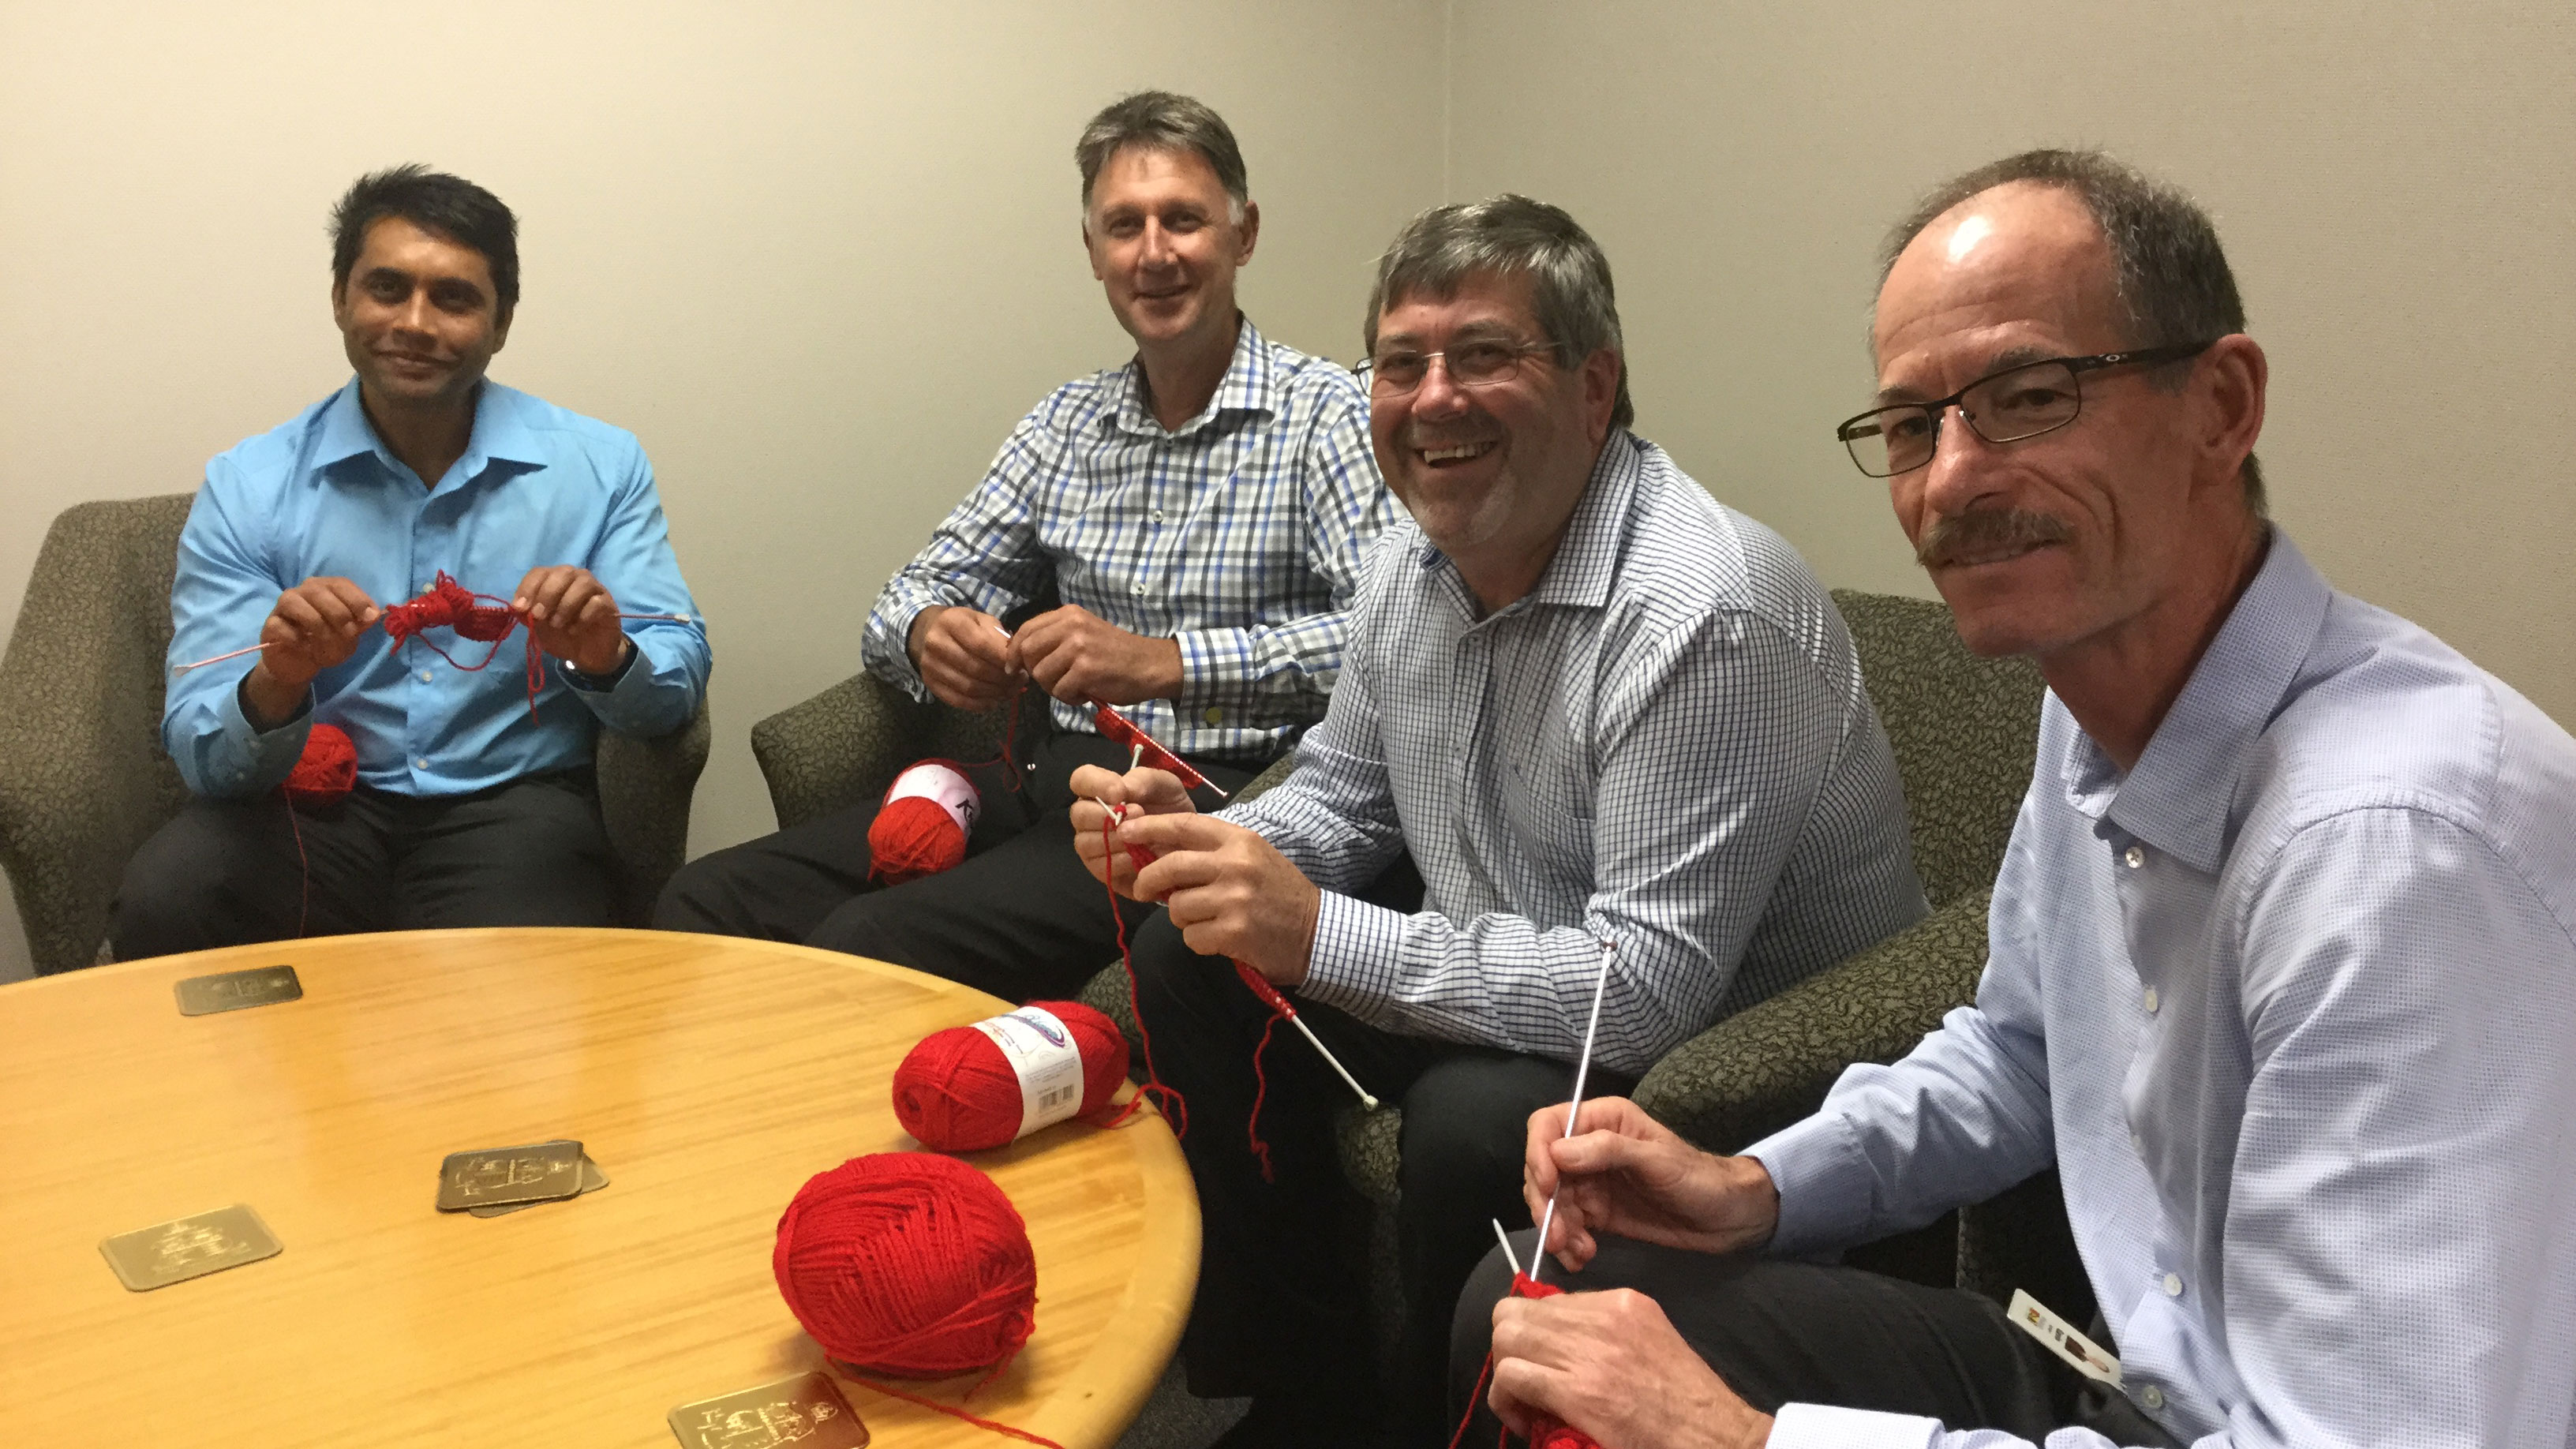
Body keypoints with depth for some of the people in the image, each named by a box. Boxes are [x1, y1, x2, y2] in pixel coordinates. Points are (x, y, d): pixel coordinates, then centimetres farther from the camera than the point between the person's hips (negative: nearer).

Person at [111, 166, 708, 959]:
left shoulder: (601, 467, 2)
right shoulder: (245, 487, 3)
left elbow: (679, 685, -1)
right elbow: (202, 757, -3)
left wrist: (606, 661, -25)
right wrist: (276, 686, -26)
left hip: (511, 804, -1)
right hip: (311, 808, 2)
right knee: (160, 906, -28)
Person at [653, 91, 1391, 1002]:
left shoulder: (1325, 415, -2)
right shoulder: (1067, 424, 17)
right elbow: (908, 602, 18)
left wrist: (1168, 661, -25)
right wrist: (929, 635, -7)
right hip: (1053, 774, 6)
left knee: (872, 944, -27)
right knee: (709, 902, -10)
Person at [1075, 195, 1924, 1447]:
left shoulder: (1702, 617, -29)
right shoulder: (1415, 554, -1)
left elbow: (1648, 991, -32)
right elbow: (1344, 796, 12)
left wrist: (1318, 933, -32)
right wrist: (1200, 839, -10)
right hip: (1513, 990, 8)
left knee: (1474, 1121, -34)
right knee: (1192, 960, 2)